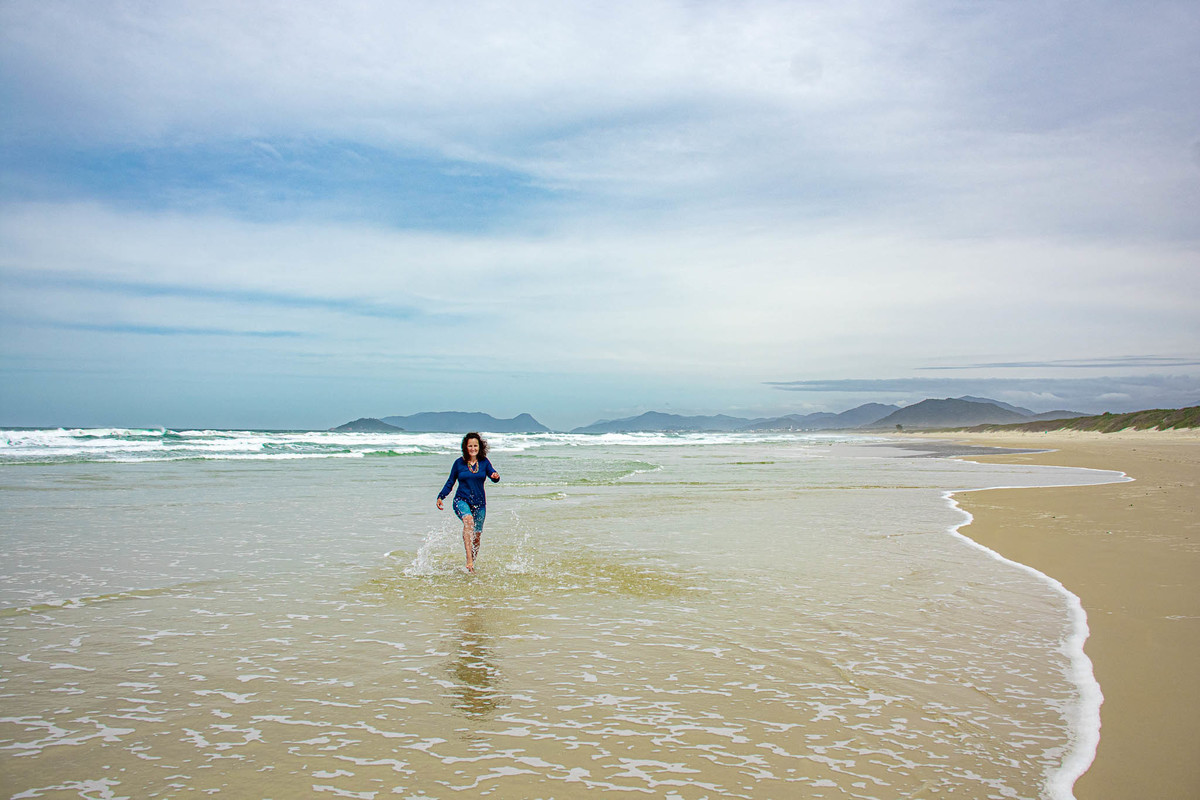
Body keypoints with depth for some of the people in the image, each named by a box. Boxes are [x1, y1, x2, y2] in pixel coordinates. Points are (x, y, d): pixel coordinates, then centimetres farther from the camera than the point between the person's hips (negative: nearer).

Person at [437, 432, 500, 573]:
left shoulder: (484, 462, 4)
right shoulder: (459, 463, 3)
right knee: (468, 520, -33)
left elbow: (493, 475, -6)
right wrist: (440, 497, 0)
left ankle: (472, 566, 26)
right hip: (462, 500, -2)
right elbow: (450, 482, 10)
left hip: (479, 503, 2)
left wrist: (496, 476, -29)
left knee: (476, 536, 4)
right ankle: (469, 560, -41)